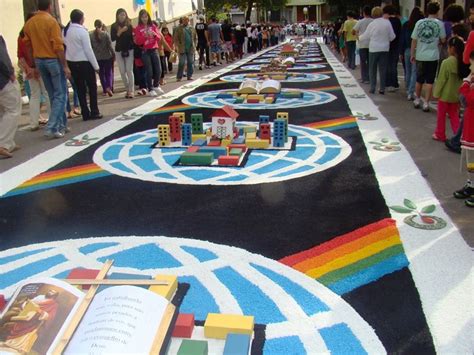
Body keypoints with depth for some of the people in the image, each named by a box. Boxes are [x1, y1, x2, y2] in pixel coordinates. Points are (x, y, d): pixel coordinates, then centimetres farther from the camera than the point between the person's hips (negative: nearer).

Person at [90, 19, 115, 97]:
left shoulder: (91, 36, -4)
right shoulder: (106, 34, -9)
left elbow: (90, 47, -1)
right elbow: (110, 45, -9)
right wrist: (114, 54, 2)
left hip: (97, 58, 2)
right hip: (107, 56, -2)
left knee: (101, 73, 13)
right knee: (109, 72, 7)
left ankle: (105, 90, 14)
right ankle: (109, 87, -15)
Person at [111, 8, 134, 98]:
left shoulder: (129, 25, 1)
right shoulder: (114, 26, 1)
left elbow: (132, 37, 2)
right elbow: (112, 38, -8)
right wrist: (120, 32, -19)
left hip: (129, 50, -2)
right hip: (119, 51, 2)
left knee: (129, 70, -7)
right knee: (122, 71, 4)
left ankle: (131, 90, -6)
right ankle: (127, 89, 16)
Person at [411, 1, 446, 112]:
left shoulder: (419, 22, -1)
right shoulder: (439, 24, -6)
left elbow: (414, 40, 0)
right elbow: (443, 40, 1)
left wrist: (412, 54, 8)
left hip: (420, 56, 2)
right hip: (433, 56, -2)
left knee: (419, 80, 17)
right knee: (429, 81, 4)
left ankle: (417, 100, 30)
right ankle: (426, 103, 2)